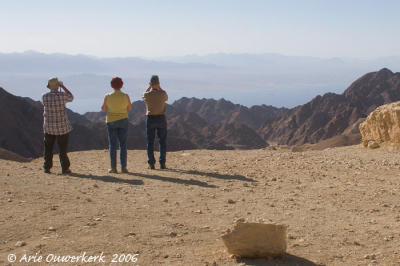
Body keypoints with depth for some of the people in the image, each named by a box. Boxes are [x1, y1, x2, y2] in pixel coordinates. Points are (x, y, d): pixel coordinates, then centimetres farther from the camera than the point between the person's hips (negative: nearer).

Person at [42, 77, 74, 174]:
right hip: (62, 126, -2)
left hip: (49, 127, 2)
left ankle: (47, 167, 12)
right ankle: (65, 168, 6)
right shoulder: (62, 95, -12)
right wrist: (63, 87, 12)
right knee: (62, 148, 4)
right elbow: (71, 97, 9)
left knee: (48, 148, 11)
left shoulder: (44, 97, -3)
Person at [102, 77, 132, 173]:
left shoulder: (108, 97, -7)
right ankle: (123, 167, 3)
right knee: (123, 144, 5)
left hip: (111, 121, 0)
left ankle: (113, 168, 1)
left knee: (112, 144, 4)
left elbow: (103, 109, 5)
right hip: (123, 121, 0)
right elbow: (130, 108, 8)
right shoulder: (125, 96, -7)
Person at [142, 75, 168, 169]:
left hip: (150, 119, 0)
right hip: (161, 119, 0)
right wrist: (159, 87, 15)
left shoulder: (147, 95, -8)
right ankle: (162, 163, 4)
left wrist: (150, 87, 13)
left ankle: (151, 163, 3)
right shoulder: (162, 93, -9)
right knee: (162, 141, 6)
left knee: (150, 142, 5)